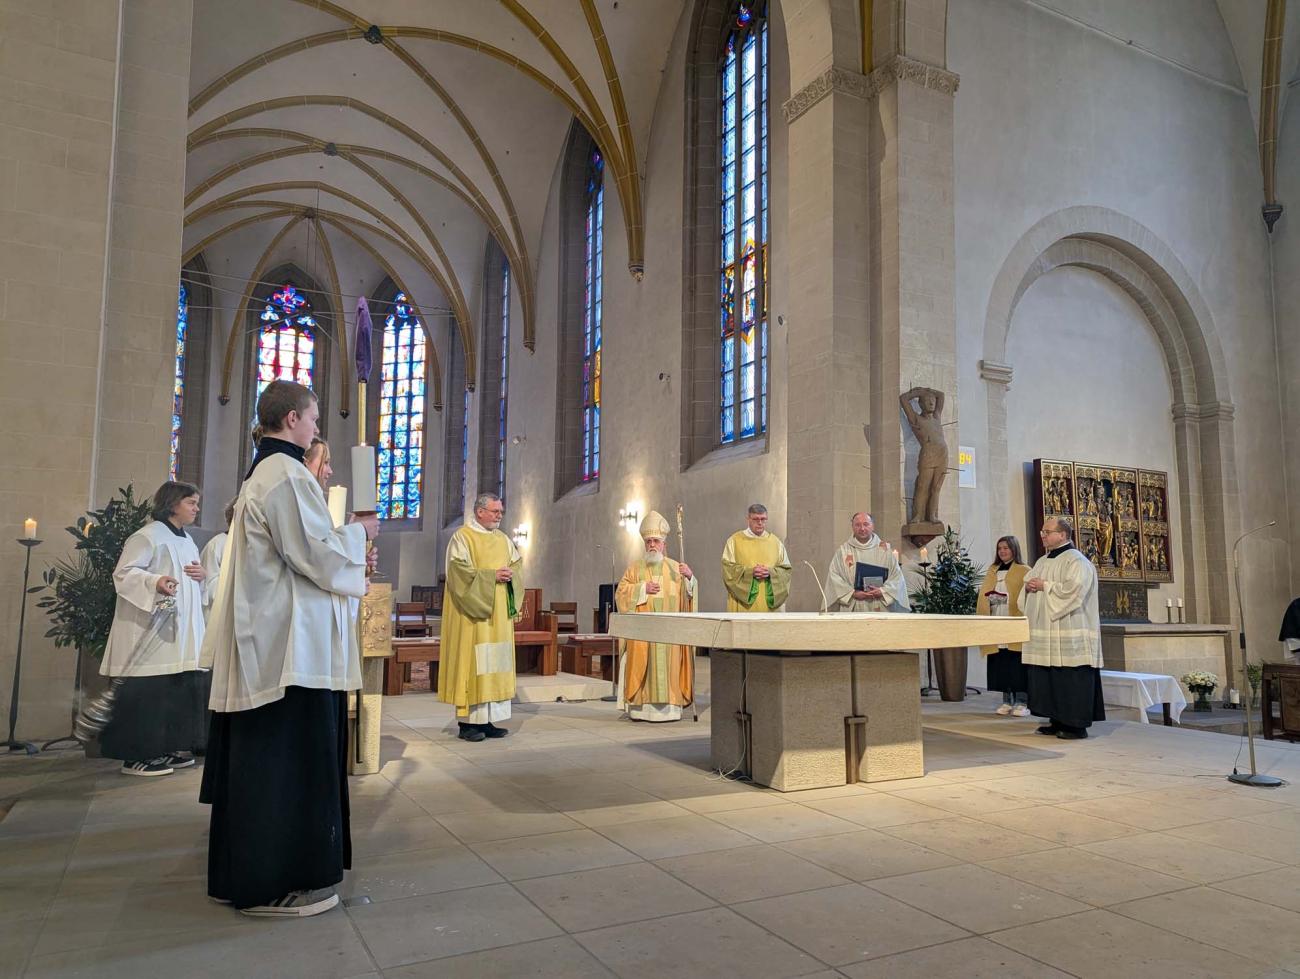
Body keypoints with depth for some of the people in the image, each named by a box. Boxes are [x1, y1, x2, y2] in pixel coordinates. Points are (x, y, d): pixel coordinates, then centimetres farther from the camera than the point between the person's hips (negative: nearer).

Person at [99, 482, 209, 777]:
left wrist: (203, 575, 5)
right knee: (148, 691, -9)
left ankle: (165, 748, 17)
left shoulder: (187, 540, 19)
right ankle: (135, 755, -3)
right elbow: (123, 572, -15)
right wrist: (155, 581, -32)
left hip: (183, 630, 9)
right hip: (152, 628, -9)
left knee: (178, 688, 8)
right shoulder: (149, 535, -8)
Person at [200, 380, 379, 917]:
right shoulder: (287, 475, -16)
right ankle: (275, 882, 5)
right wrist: (358, 531, -4)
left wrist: (342, 534, 19)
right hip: (292, 638, -11)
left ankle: (244, 869, 28)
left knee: (261, 754, 16)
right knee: (290, 753, -3)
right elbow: (313, 553, -20)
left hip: (262, 637, 11)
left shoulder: (258, 474, 17)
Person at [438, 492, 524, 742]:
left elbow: (518, 564, 14)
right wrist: (492, 576, -18)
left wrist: (510, 574, -8)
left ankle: (488, 720, 10)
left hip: (499, 615, 7)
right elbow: (460, 571, -15)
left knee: (496, 662, 5)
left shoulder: (503, 539, 16)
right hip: (473, 612, -7)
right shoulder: (462, 538, -4)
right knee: (471, 662, -7)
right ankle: (467, 721, 0)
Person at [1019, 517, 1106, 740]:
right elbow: (1028, 583, 23)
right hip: (1044, 634, 8)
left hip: (1068, 636, -8)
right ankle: (1057, 720, 17)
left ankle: (1076, 725, 0)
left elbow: (1073, 588, -22)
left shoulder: (1076, 560, -8)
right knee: (1048, 679, 9)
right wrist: (1029, 586, 0)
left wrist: (1044, 586, -14)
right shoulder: (1043, 561, 18)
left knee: (1070, 679, -6)